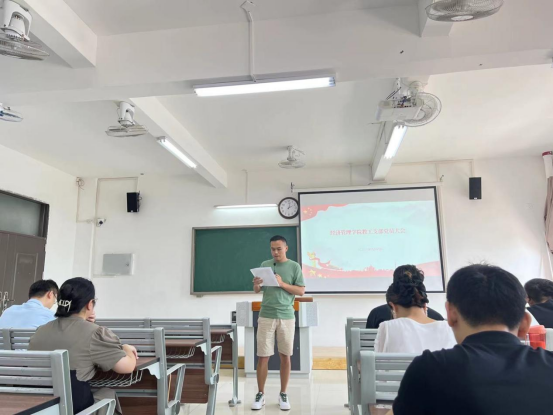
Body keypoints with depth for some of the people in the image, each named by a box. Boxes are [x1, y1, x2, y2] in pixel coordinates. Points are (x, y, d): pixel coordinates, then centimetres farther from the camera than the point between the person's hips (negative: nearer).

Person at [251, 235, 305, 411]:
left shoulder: (294, 266, 0)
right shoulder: (265, 265, 7)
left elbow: (301, 291, -3)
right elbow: (257, 291, 11)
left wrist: (282, 284, -14)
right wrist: (256, 284, -12)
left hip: (286, 316, -1)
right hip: (266, 316, 1)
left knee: (285, 356, 7)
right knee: (263, 356, 3)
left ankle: (283, 394, 21)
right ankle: (260, 394, 16)